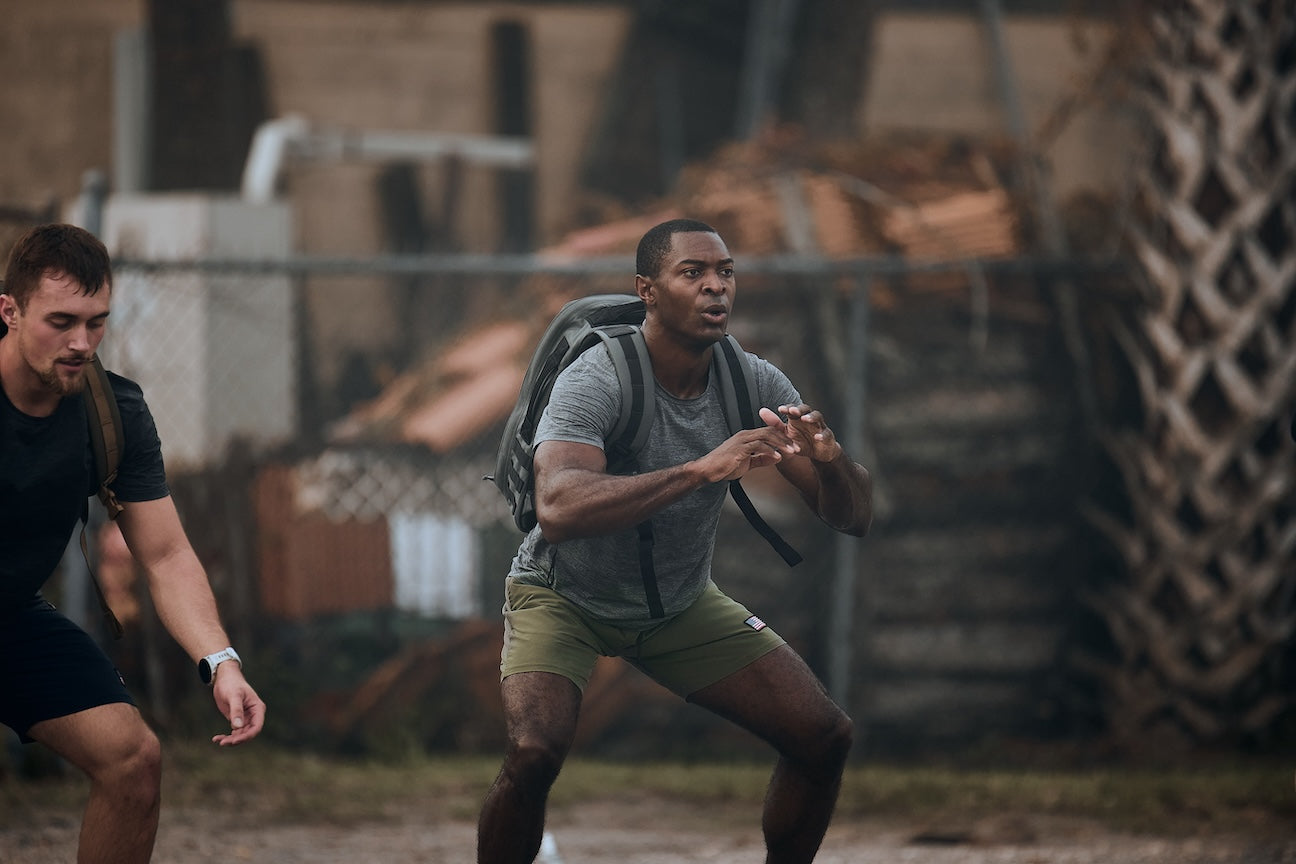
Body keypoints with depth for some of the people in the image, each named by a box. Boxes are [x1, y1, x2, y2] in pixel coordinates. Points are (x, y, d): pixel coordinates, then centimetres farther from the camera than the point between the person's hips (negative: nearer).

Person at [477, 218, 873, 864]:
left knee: (825, 737, -5)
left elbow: (854, 518, -12)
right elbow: (558, 509, -46)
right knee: (534, 752, -30)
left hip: (682, 605, 5)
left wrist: (828, 463, -37)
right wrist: (700, 471, -53)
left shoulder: (756, 385, -13)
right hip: (564, 597, -5)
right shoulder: (595, 381, -29)